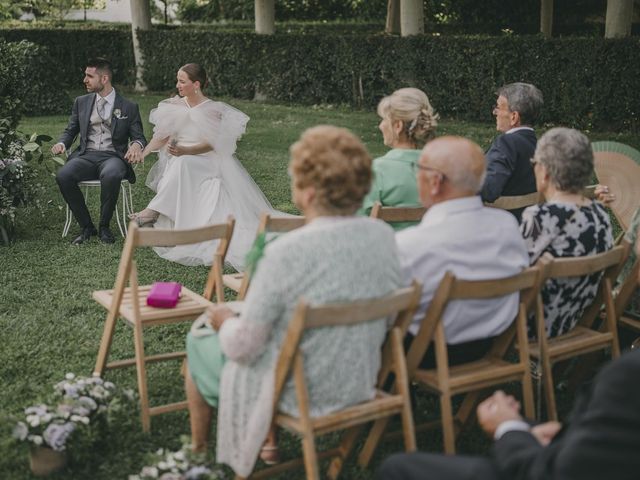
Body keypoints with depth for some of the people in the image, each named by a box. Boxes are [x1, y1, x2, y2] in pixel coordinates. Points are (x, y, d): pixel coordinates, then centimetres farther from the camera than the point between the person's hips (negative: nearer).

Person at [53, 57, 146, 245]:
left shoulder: (129, 107, 9)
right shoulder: (81, 102, 17)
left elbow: (139, 136, 8)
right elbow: (70, 131, 21)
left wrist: (136, 145, -18)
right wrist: (62, 143, -4)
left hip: (113, 157, -3)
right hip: (86, 156, 3)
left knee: (111, 176, -40)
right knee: (63, 176, -30)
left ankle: (104, 226, -16)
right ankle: (86, 227, -13)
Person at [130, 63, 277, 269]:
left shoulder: (213, 109, -6)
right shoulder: (176, 106, 8)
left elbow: (210, 144, -12)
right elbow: (162, 136, 6)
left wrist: (184, 151, -27)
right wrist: (142, 153, -9)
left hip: (206, 162, -5)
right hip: (178, 161, 5)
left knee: (182, 164, -35)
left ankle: (154, 212, -37)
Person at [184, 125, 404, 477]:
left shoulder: (286, 253, -30)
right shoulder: (383, 235, -12)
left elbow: (243, 347, -21)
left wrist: (223, 320, 2)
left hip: (298, 392, -5)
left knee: (198, 346, 22)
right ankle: (270, 444, 44)